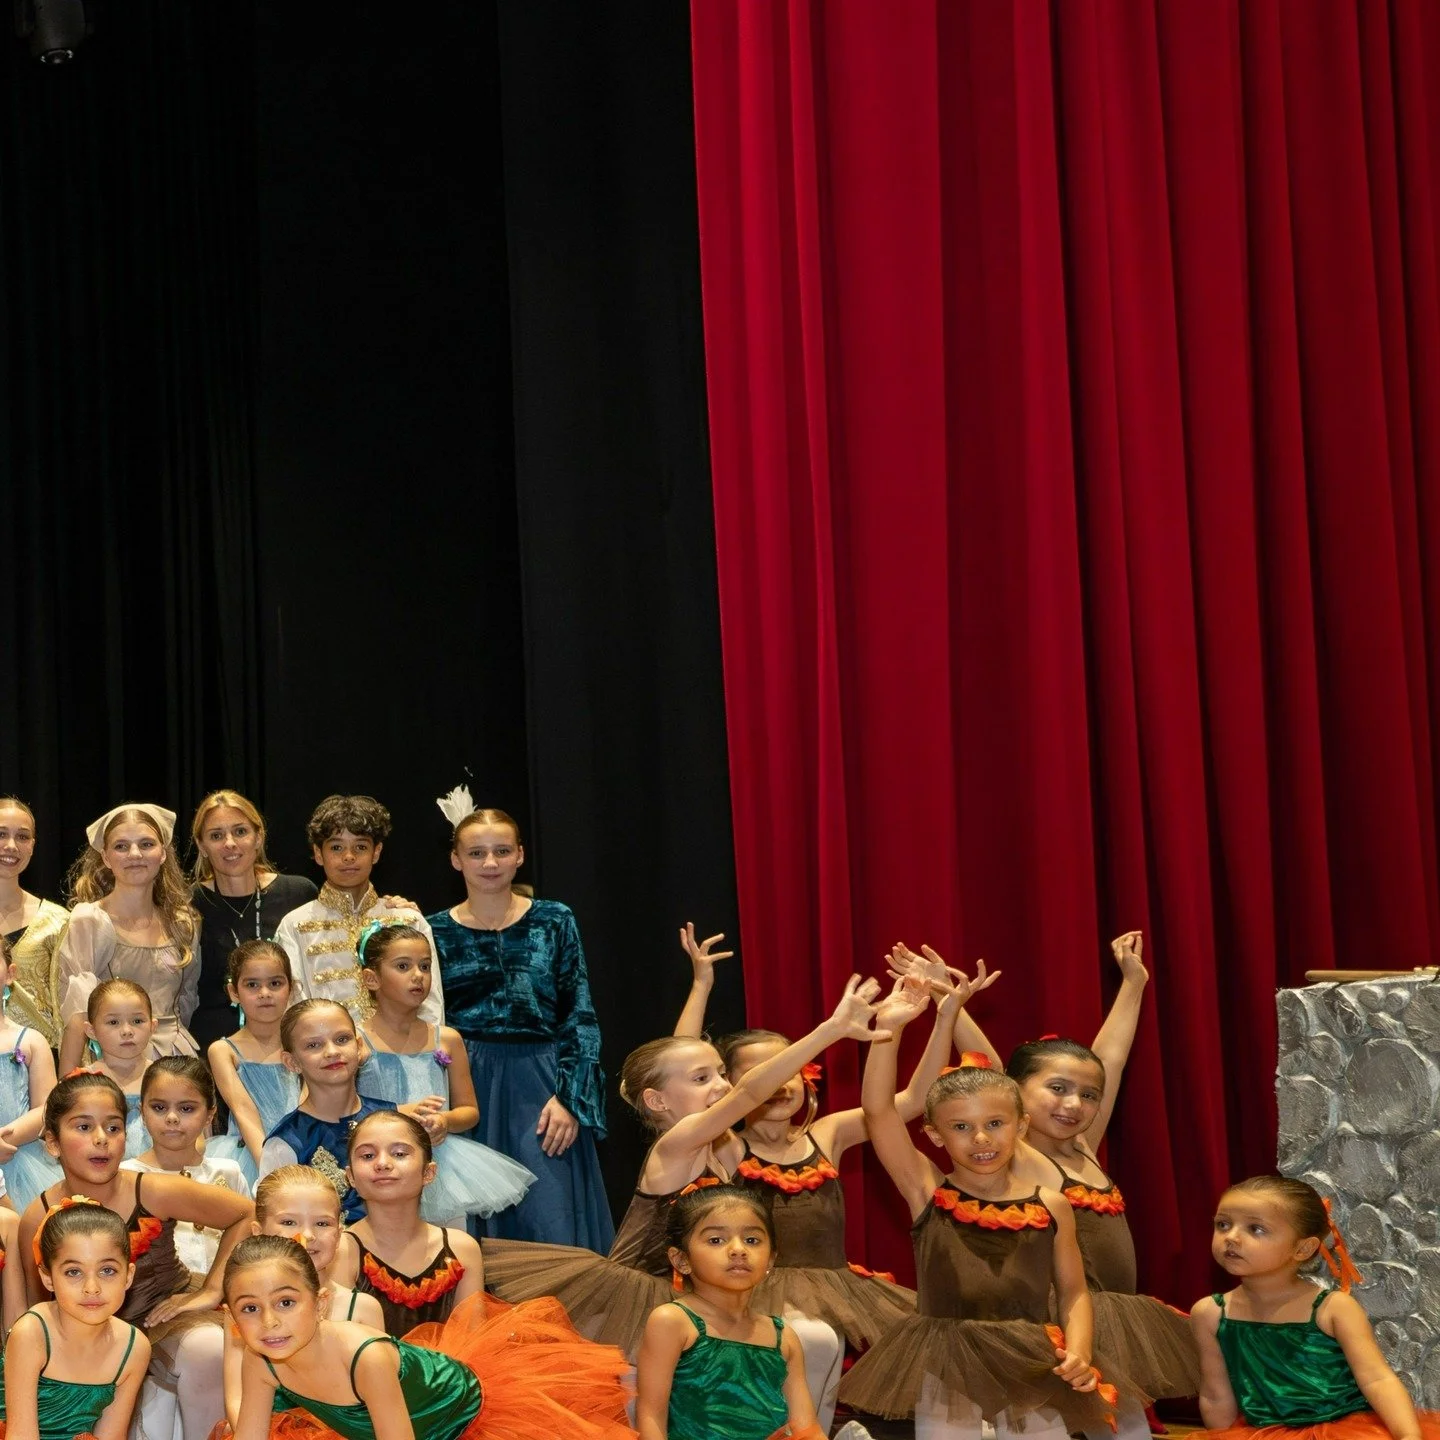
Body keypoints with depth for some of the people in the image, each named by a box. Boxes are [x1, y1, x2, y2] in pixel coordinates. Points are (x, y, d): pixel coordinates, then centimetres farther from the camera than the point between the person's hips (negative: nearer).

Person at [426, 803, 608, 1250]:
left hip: (540, 1089, 0)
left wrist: (569, 1099, -8)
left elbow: (581, 1017, 1)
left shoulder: (554, 921, 4)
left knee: (553, 1233, -5)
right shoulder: (436, 932, 5)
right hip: (467, 1091, 0)